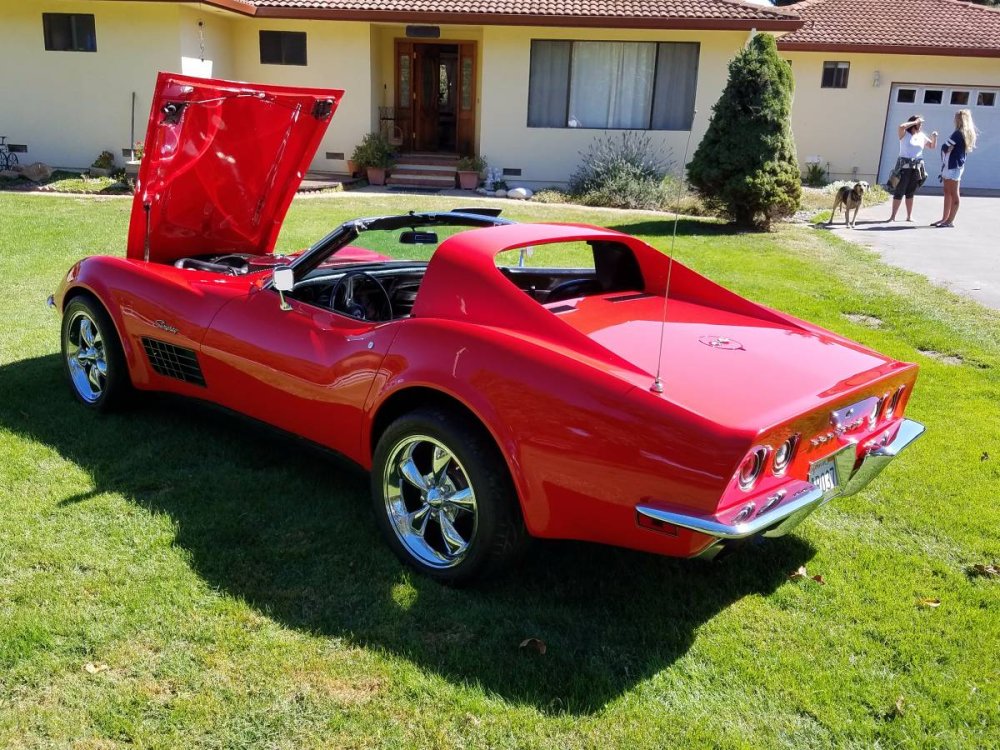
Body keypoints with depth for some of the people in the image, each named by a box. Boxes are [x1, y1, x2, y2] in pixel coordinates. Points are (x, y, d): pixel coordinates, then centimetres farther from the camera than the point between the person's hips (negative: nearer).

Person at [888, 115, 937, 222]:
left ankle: (909, 216, 11)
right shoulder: (904, 134, 0)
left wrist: (934, 137, 5)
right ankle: (893, 216, -6)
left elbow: (933, 146, 23)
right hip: (904, 166, -4)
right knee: (899, 192, -7)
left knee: (910, 193, 8)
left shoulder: (922, 136, 14)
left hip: (917, 167, 4)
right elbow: (901, 127, -23)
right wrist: (915, 122, -12)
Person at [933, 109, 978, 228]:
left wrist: (945, 149, 4)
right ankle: (945, 218, 18)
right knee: (947, 192, 13)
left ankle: (950, 221, -1)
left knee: (953, 194, -5)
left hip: (952, 166, -9)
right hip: (954, 165, 9)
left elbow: (946, 148, -15)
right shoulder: (967, 134, 12)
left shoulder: (958, 133, -17)